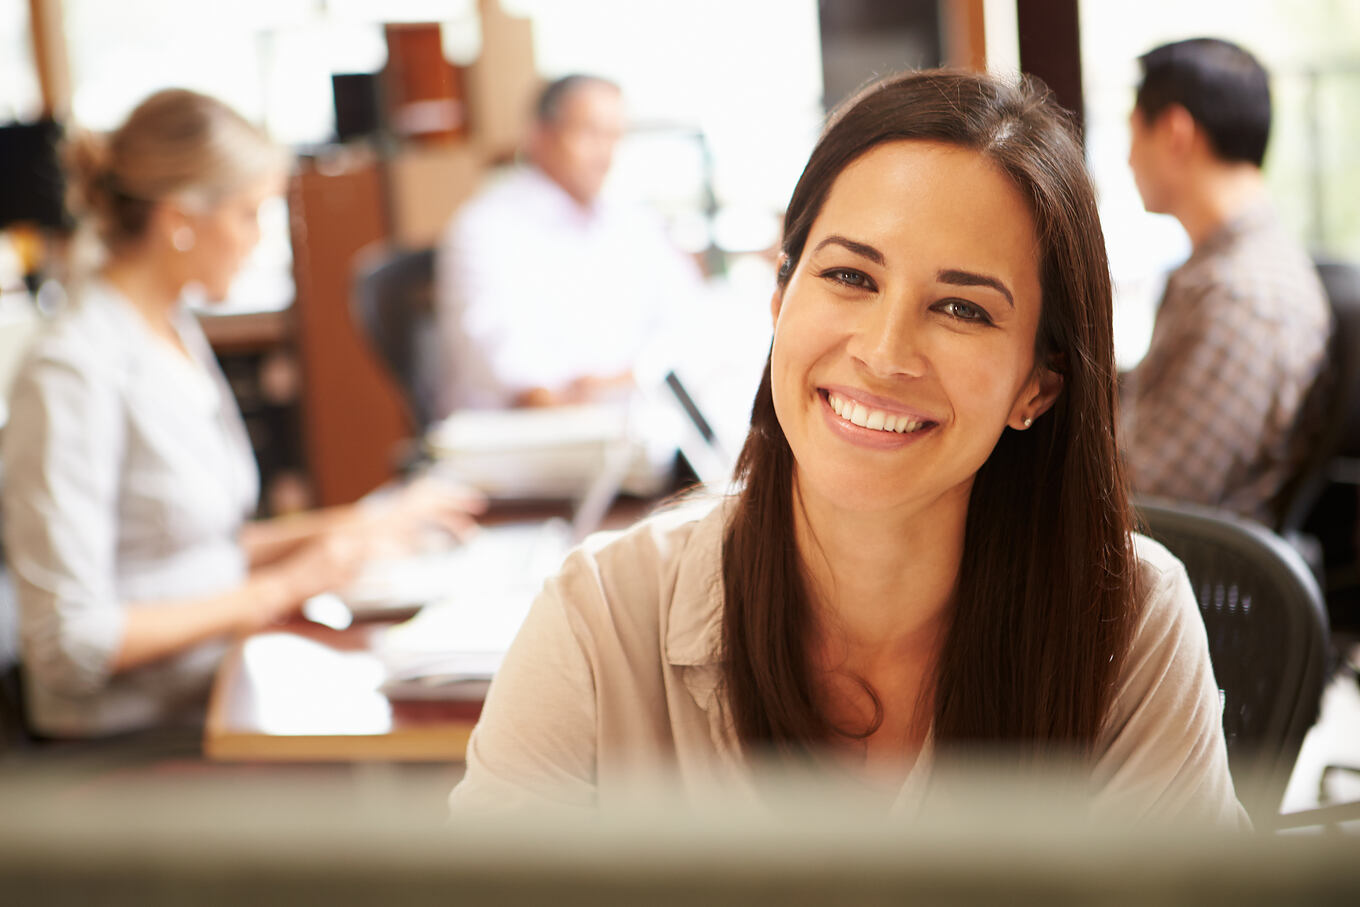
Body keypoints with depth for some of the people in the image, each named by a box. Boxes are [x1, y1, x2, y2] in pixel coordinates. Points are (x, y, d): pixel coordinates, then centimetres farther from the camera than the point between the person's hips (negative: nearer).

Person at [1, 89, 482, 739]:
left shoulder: (176, 331, 13)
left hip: (214, 695, 9)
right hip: (134, 745, -8)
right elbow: (70, 642, -20)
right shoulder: (72, 373, -17)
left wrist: (361, 526, 13)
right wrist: (278, 591, -14)